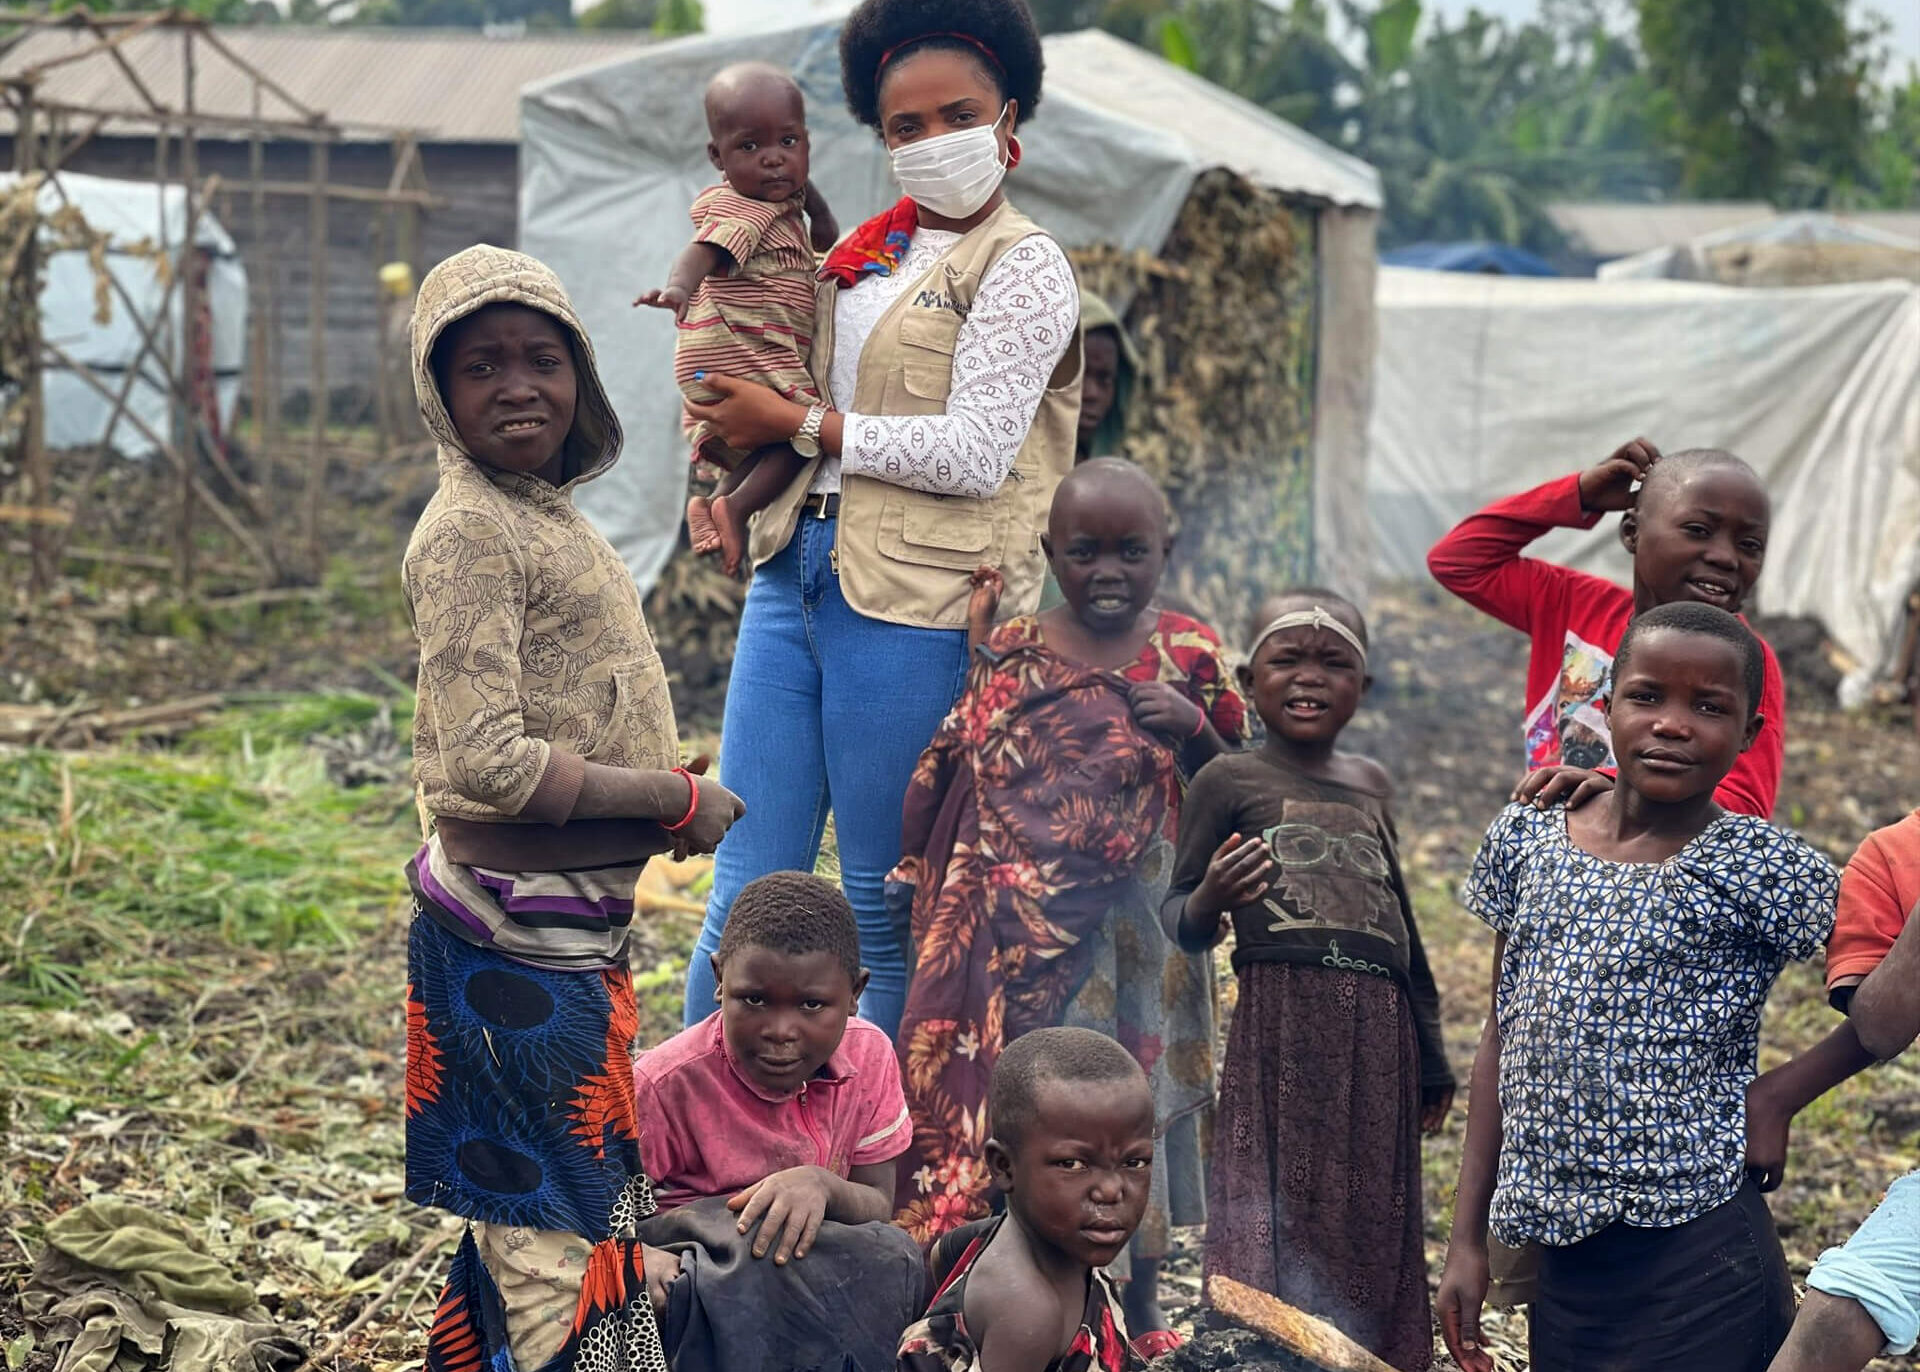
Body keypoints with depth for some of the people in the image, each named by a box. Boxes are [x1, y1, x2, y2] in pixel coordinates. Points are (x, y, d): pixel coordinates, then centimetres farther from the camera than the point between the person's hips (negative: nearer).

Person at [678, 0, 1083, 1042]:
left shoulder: (1024, 269, -4)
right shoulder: (863, 254, 16)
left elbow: (972, 452, -15)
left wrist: (792, 423, -10)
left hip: (913, 607, -6)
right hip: (794, 574, 6)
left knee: (890, 914, 2)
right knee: (745, 895, 7)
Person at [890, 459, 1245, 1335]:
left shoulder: (1190, 656, 3)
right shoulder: (1009, 655, 3)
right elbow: (945, 780, 7)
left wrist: (1194, 728, -11)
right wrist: (913, 875, 3)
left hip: (1139, 933, 0)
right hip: (1020, 934, 0)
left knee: (1135, 1096, 7)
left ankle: (1138, 1303, 22)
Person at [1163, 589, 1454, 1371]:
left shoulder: (1371, 783, 17)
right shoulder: (1229, 780, 2)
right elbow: (1181, 929, 1)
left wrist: (1432, 1056, 23)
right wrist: (1209, 902, -22)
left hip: (1378, 1040, 5)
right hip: (1281, 1030, -5)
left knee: (1374, 1222, 6)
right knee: (1280, 1222, -6)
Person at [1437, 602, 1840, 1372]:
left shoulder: (1759, 869, -9)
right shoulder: (1524, 839, 4)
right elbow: (1504, 1047, 10)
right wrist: (1468, 1237, 10)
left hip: (1694, 1268, -4)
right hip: (1562, 1258, 4)